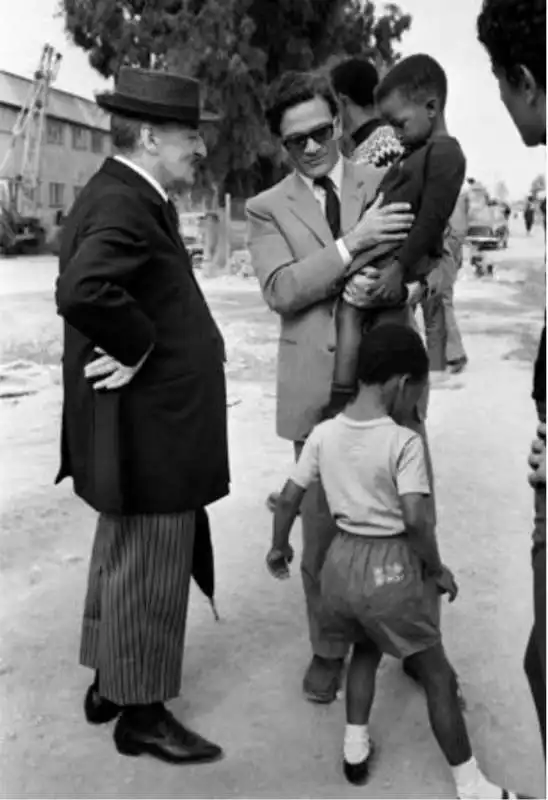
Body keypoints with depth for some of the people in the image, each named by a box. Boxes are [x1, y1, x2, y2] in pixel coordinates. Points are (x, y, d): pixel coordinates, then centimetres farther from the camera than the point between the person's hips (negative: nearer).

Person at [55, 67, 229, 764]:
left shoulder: (119, 196, 13)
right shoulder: (124, 204, -21)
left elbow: (84, 284, 22)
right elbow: (84, 290, -39)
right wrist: (139, 348, -23)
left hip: (133, 430, 11)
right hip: (150, 429, -11)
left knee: (120, 559, 22)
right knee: (149, 573, 4)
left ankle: (109, 684, 39)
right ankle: (141, 714, 22)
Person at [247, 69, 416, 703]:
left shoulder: (387, 182, 10)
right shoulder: (267, 208, 6)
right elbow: (281, 289, -9)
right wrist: (351, 243, -21)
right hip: (317, 385, 0)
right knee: (321, 528, 7)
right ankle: (328, 649, 26)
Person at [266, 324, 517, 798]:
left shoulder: (323, 434, -1)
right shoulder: (404, 442, -17)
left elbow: (289, 498, 4)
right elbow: (415, 519, -24)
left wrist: (279, 547, 20)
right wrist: (437, 569, -8)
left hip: (341, 563, 5)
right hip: (392, 568, -5)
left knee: (366, 649, 31)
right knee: (436, 673, 11)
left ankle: (355, 749, 35)